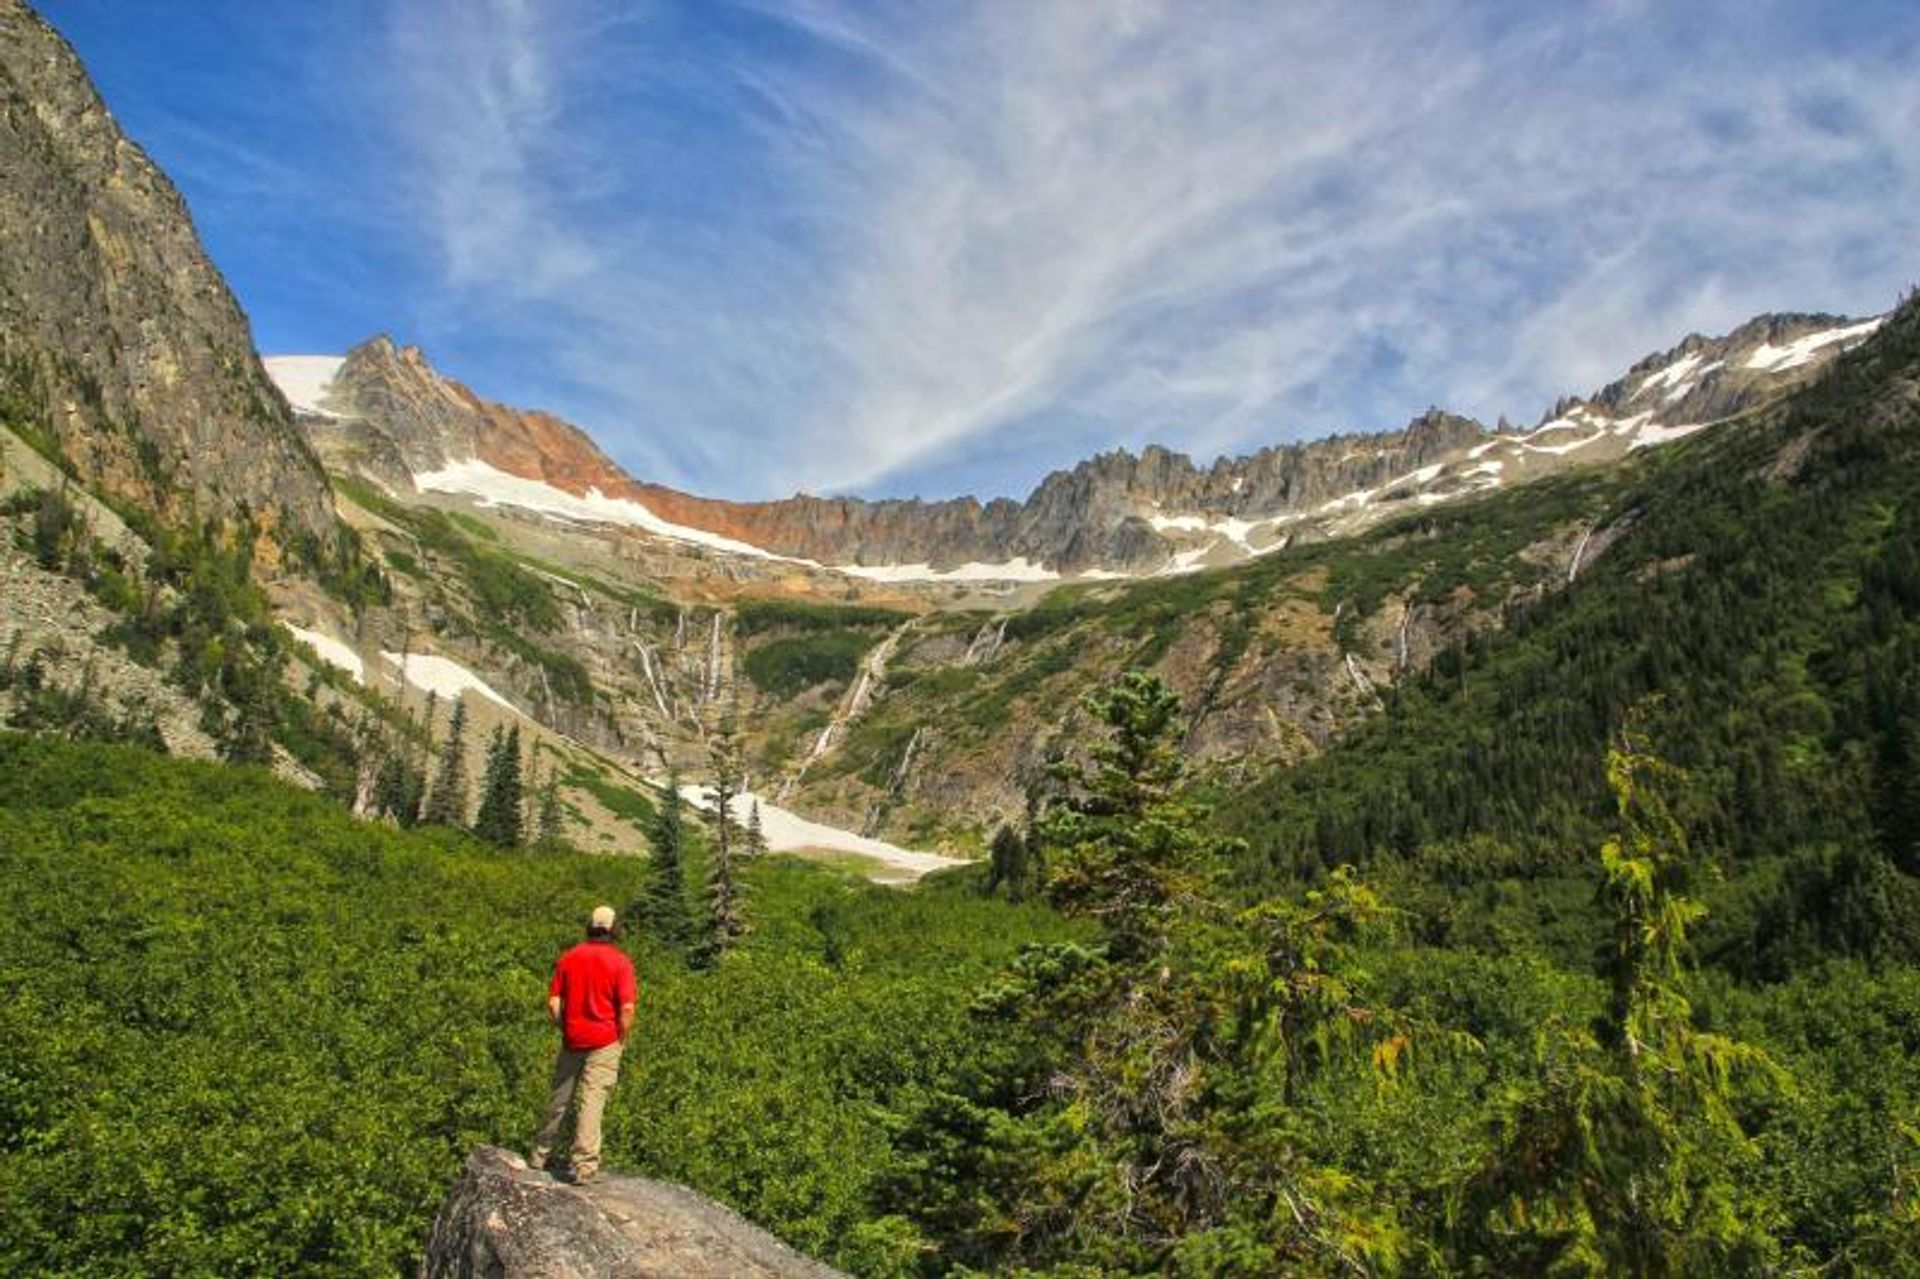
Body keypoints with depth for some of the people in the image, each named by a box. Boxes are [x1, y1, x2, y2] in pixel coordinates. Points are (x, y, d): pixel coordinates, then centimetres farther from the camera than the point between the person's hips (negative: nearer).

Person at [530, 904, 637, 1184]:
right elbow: (626, 1009, -13)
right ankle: (584, 1166, -2)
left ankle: (540, 1155, 28)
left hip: (572, 1040, 4)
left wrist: (565, 1029, 15)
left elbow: (553, 1004, 2)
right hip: (604, 1042, -3)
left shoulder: (568, 958, 4)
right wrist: (621, 1042, 0)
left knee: (558, 1098, 16)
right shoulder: (620, 962, -7)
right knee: (592, 1101, -2)